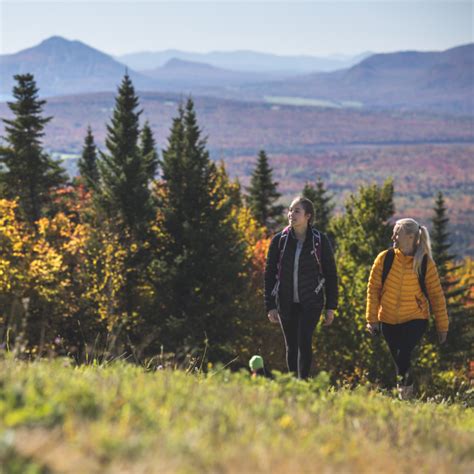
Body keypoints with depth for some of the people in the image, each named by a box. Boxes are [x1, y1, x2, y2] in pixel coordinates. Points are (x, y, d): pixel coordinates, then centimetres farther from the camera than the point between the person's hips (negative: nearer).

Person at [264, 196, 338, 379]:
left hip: (311, 302, -2)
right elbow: (269, 273, 4)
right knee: (291, 346, 7)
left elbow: (330, 274, 2)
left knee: (304, 342, -17)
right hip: (286, 303, 2)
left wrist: (331, 307, 0)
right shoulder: (279, 240, 0)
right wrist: (270, 306, 0)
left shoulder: (320, 240, -3)